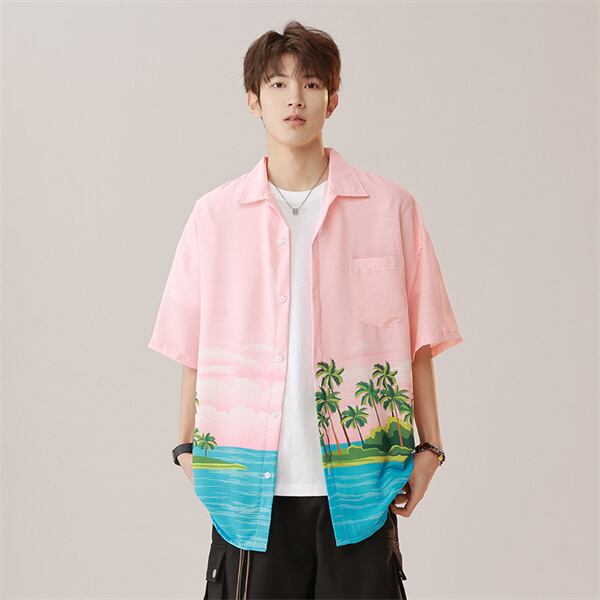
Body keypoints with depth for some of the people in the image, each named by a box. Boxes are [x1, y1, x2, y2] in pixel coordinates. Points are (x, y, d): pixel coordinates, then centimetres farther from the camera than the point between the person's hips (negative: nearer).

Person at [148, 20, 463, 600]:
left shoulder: (390, 208, 3)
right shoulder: (214, 214, 5)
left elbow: (417, 342, 5)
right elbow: (193, 348, 9)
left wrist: (428, 448, 5)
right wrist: (188, 446, 8)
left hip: (357, 485, 0)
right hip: (250, 483, 1)